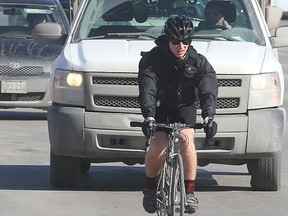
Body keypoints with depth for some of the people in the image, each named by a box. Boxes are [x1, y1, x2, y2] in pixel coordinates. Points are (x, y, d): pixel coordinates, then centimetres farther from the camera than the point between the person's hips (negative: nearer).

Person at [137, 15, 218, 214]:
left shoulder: (198, 61, -19)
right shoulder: (152, 59, -22)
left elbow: (209, 90, -29)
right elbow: (147, 90, -33)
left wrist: (209, 116, -47)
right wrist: (149, 117, -50)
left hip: (185, 105, 1)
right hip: (160, 105, -1)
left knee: (186, 138, -26)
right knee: (159, 144, -22)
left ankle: (190, 192, -18)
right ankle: (151, 187, 4)